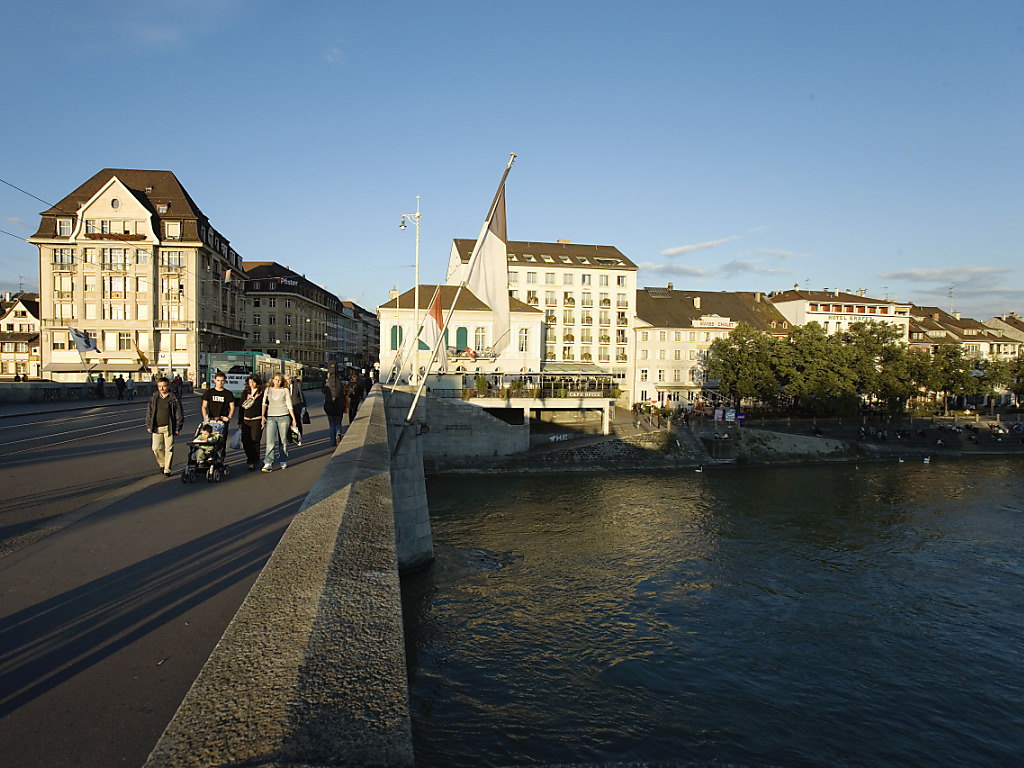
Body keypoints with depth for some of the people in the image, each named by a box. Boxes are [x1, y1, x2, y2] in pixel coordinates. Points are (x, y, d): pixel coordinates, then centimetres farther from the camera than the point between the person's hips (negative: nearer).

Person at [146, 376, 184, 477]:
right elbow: (149, 413, 15)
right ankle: (162, 464, 24)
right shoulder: (154, 398, 9)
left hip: (169, 428, -3)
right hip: (156, 427, 3)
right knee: (156, 448, -1)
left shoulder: (174, 399, -1)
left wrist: (178, 428, -2)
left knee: (169, 449, -2)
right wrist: (149, 426, 10)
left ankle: (167, 470, 7)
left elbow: (179, 414, 1)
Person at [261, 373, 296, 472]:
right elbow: (264, 403, 6)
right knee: (270, 441, -11)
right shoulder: (268, 390, 9)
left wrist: (293, 419, 4)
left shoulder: (285, 390, 4)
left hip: (284, 417, -1)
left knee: (283, 440, 5)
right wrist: (263, 416, -5)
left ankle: (283, 462, 19)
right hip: (271, 417, 1)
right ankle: (268, 463, -16)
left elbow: (289, 405, 6)